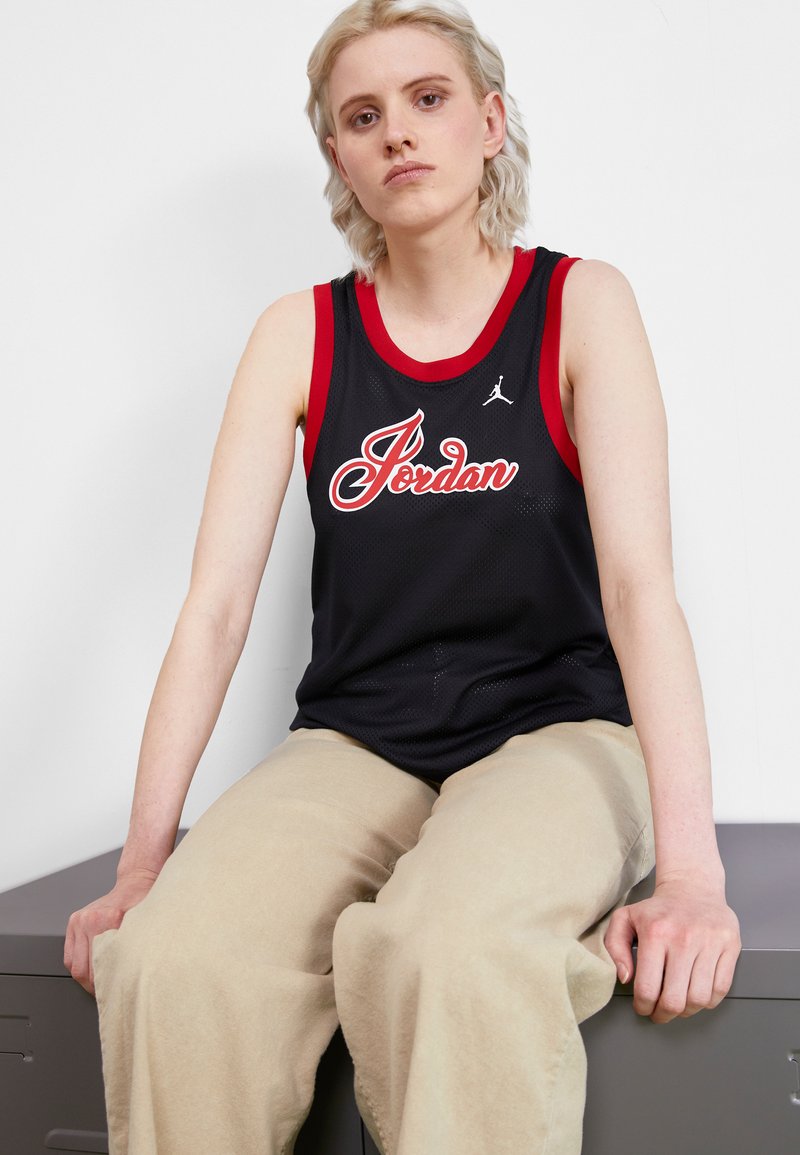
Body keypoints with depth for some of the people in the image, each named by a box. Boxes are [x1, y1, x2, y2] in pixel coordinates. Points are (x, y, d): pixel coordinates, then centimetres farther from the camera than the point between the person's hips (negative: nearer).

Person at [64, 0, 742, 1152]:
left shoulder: (581, 304, 1)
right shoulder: (300, 335, 6)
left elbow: (639, 579, -11)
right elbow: (216, 603, -1)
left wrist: (690, 869, -22)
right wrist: (143, 858, -10)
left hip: (554, 731, -1)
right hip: (355, 743, 2)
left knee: (452, 947, -36)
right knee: (175, 962, -28)